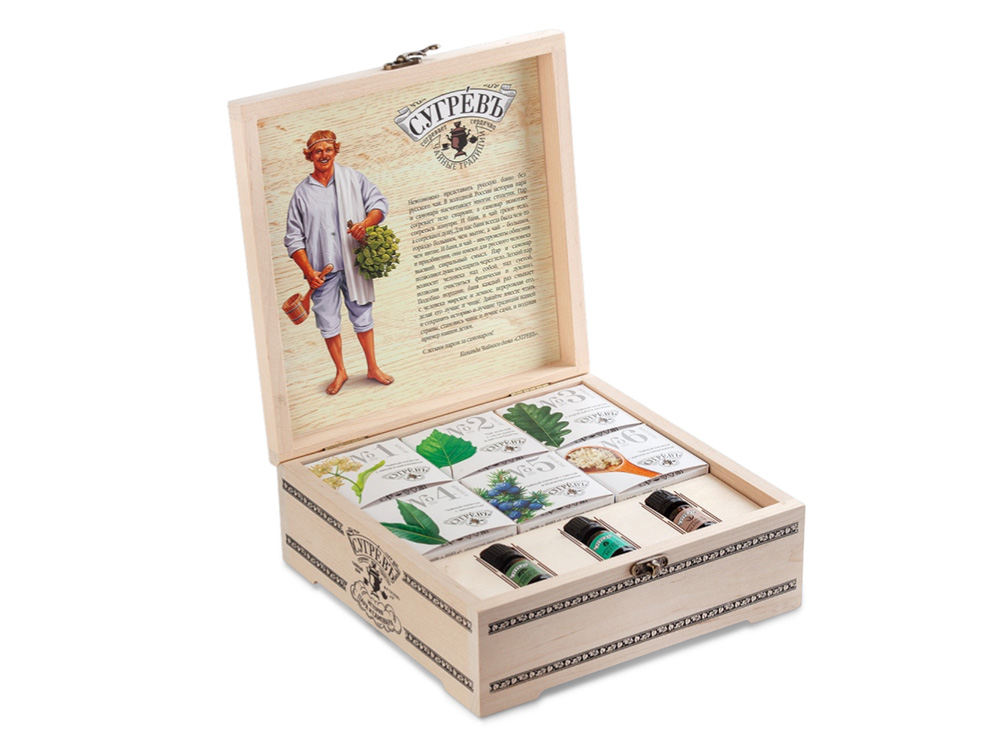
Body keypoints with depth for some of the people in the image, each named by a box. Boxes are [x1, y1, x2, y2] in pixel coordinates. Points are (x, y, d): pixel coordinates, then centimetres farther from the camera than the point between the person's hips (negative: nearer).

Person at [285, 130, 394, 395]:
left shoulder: (353, 178, 4)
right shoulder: (302, 192, 2)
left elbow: (379, 203, 6)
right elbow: (294, 239, 1)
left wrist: (366, 223, -15)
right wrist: (308, 271, -9)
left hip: (354, 263, 0)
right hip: (322, 269, 0)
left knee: (362, 315, 8)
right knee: (328, 322, 4)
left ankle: (373, 367, 21)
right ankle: (340, 372, 19)